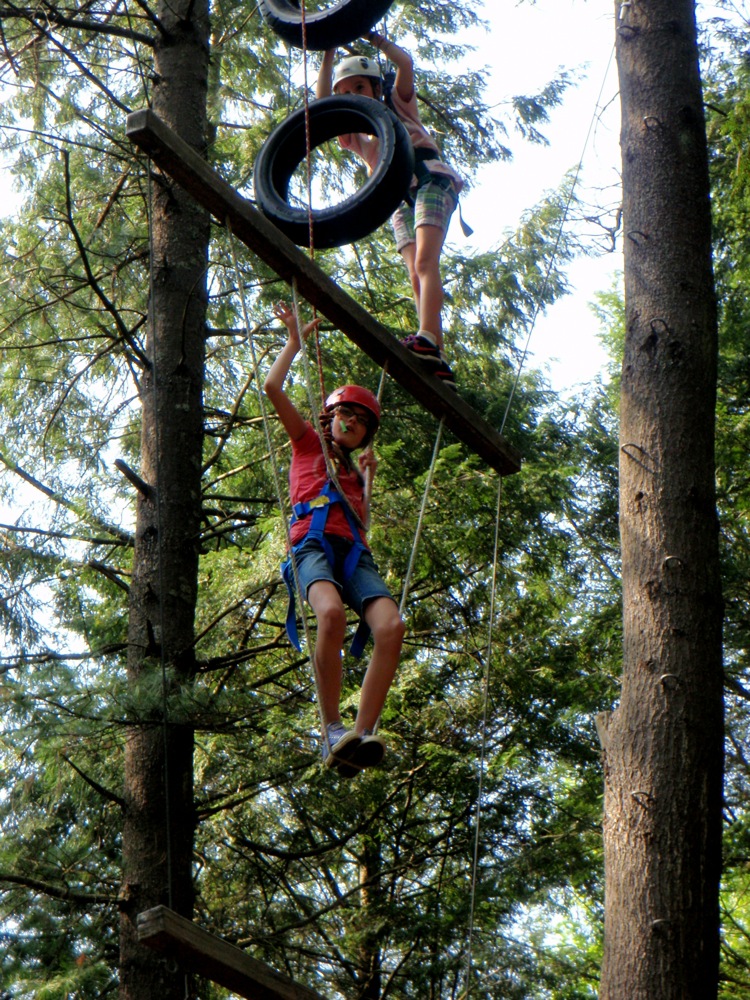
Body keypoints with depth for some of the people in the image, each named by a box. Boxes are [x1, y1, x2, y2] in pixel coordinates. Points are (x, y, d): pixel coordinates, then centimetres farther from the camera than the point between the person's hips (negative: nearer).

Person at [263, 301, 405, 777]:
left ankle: (363, 734, -34)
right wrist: (296, 339, 26)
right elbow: (273, 387, 17)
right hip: (314, 544, -4)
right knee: (331, 612, -38)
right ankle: (332, 731, -35)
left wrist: (367, 477, 21)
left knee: (391, 625, -27)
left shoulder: (356, 472, 36)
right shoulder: (308, 443, 25)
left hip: (356, 551, 4)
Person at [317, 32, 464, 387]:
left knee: (425, 261, -24)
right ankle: (436, 362, -18)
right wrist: (328, 56, 10)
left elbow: (405, 63, 5)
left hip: (429, 177, -4)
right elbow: (323, 102, 12)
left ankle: (427, 338, -43)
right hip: (397, 195, 4)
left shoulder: (398, 103, 21)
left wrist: (372, 38, 10)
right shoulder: (353, 133, 26)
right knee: (417, 276, -9)